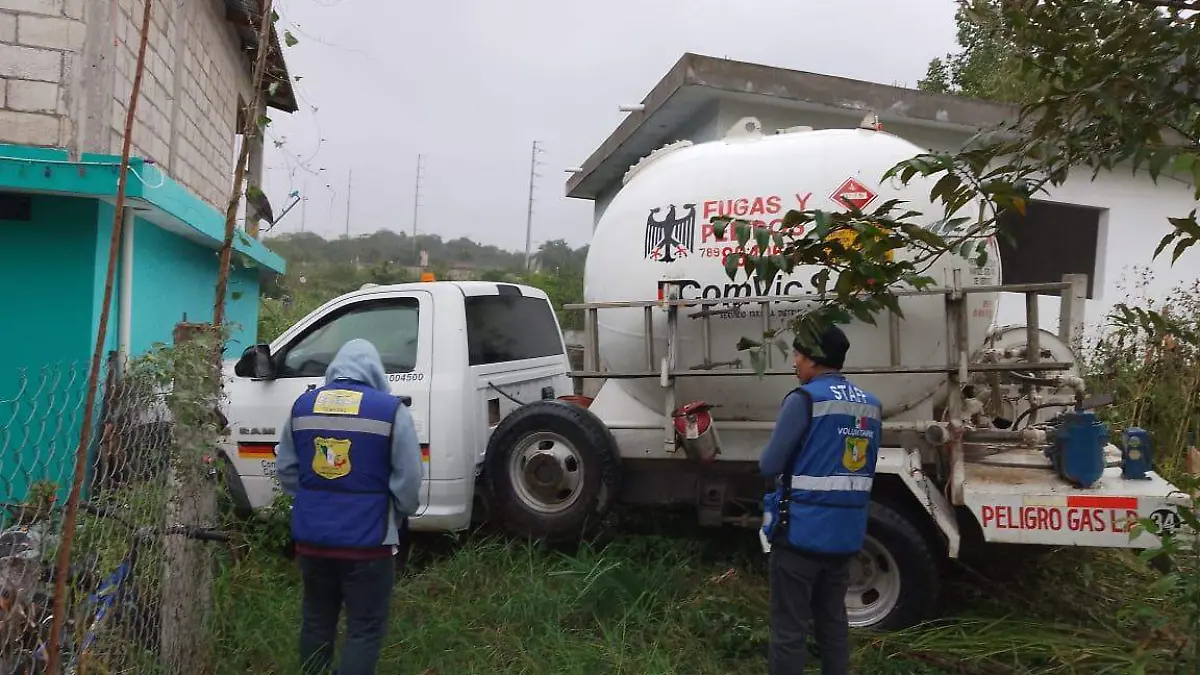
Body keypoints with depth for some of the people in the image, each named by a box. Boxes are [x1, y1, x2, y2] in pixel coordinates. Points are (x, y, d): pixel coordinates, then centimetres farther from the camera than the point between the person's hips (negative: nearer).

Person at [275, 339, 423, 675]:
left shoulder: (302, 405, 3)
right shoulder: (391, 410, -11)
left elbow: (285, 469, 12)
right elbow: (408, 480, -9)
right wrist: (400, 517, 10)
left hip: (310, 537, 5)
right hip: (367, 541, -5)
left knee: (316, 620, 21)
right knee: (365, 629, 7)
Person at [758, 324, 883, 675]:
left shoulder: (804, 399, -15)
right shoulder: (870, 405, 7)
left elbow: (770, 465, -14)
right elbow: (864, 469, 15)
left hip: (801, 531, -7)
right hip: (846, 534, 7)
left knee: (789, 628, 2)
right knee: (833, 622, 18)